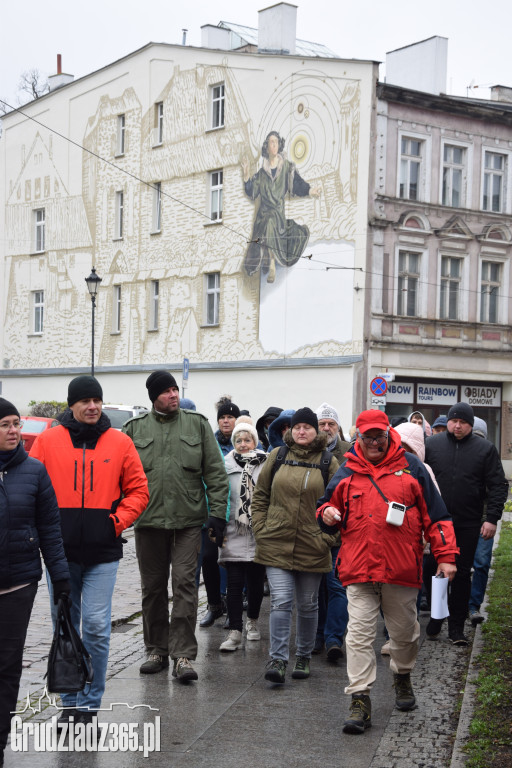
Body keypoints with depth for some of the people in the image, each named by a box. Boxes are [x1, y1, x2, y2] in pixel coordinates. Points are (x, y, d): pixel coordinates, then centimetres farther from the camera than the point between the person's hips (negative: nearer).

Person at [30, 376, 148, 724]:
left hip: (103, 553, -1)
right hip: (60, 551, 1)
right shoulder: (47, 441, 2)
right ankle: (70, 701, 23)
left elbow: (138, 490, 8)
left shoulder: (120, 442, 3)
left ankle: (90, 703, 11)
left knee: (97, 628, -3)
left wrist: (118, 521, -5)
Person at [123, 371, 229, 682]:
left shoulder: (198, 423, 4)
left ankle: (183, 655, -3)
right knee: (153, 587, 10)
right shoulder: (135, 428, 5)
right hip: (148, 519, 2)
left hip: (189, 520, -1)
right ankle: (157, 650, 22)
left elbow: (215, 472, 4)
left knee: (185, 583, -7)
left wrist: (218, 513, -2)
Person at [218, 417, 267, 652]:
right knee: (234, 583, -4)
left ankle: (252, 622, 31)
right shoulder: (227, 465, 4)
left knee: (256, 582, 9)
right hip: (234, 535, 0)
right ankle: (235, 632, -3)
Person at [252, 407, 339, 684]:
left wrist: (328, 537, -5)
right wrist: (260, 529, 3)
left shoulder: (328, 462, 2)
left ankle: (304, 657, 27)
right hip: (276, 544, 0)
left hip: (312, 547, 0)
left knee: (307, 604, 11)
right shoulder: (277, 457, 6)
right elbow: (260, 496, 11)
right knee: (280, 601, -9)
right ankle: (277, 660, -6)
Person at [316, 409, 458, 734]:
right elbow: (329, 508, 19)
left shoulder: (410, 467, 3)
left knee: (404, 631, 15)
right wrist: (327, 515, -6)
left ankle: (403, 677, 41)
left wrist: (446, 555, -1)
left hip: (402, 570, 0)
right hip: (359, 570, 0)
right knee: (359, 634, -6)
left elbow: (435, 513, 4)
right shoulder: (346, 473, 7)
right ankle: (360, 701, -3)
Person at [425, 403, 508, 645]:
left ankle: (457, 626, 15)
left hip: (468, 525, 0)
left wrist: (492, 518, -7)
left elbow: (498, 486, 1)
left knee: (462, 574, 6)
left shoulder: (485, 449, 1)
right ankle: (436, 617, 20)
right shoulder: (432, 444, 4)